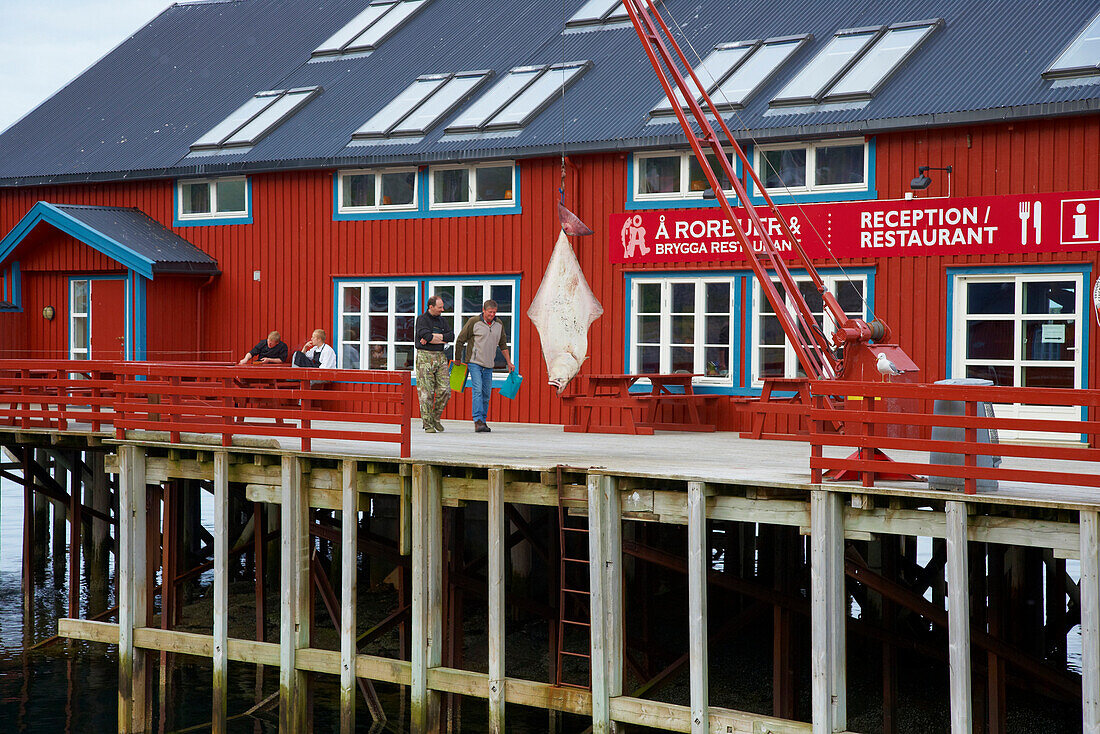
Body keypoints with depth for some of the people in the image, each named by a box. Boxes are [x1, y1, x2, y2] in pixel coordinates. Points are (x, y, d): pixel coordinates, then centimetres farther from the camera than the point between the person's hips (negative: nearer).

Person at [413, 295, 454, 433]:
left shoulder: (443, 321, 14)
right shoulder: (422, 319, -2)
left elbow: (451, 336, -1)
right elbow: (426, 336, -18)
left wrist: (433, 336, -11)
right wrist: (443, 339, -5)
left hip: (440, 357, 5)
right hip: (425, 357, -5)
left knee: (444, 391, -3)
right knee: (426, 393, -6)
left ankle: (435, 418, 15)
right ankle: (428, 424, -2)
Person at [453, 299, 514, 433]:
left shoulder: (499, 324, 8)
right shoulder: (474, 322, -8)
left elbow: (503, 344, 20)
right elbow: (460, 341, -1)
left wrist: (509, 362, 18)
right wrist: (458, 360, 3)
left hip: (488, 365, 5)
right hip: (474, 362, -5)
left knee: (486, 393, 5)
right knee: (477, 390, -15)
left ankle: (483, 420, 13)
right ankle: (478, 421, -19)